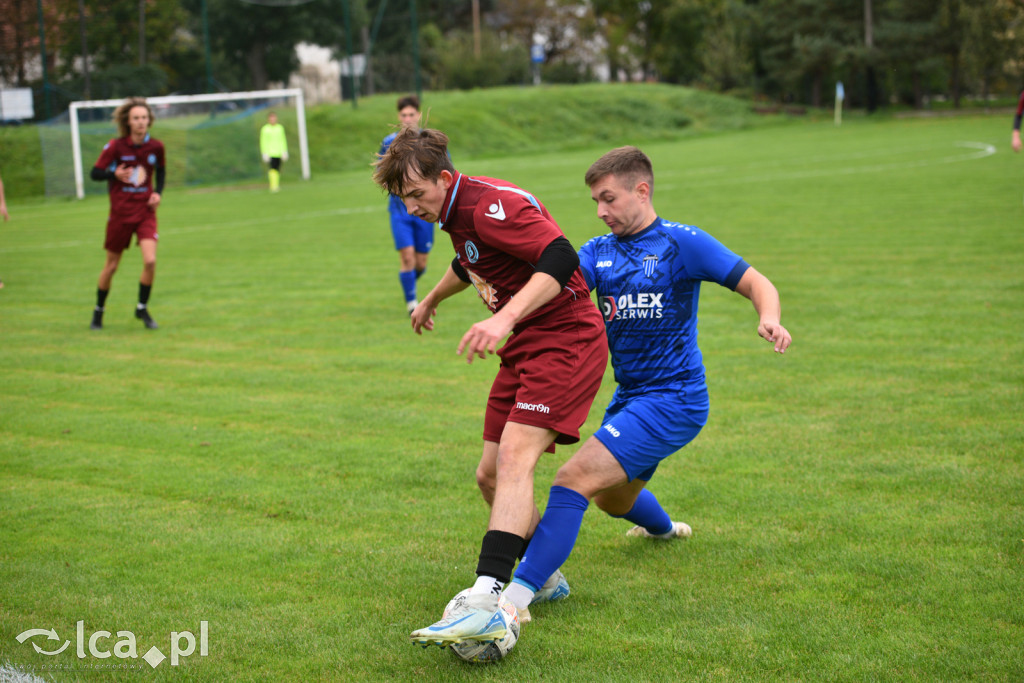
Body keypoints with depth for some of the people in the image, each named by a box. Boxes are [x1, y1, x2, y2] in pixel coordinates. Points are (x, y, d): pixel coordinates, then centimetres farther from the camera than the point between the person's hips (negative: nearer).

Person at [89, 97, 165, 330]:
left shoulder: (156, 146, -2)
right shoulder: (115, 146, -10)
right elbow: (95, 173, -4)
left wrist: (158, 192, 0)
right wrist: (114, 174, -23)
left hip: (146, 211, 2)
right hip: (120, 212, -1)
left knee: (150, 260, -16)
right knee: (111, 266, 8)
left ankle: (142, 309, 5)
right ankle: (99, 310, 30)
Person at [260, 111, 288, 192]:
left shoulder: (280, 127, 10)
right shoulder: (265, 129, -3)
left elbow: (283, 140, 15)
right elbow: (263, 142, -2)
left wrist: (284, 152, 10)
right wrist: (265, 154, -9)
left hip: (279, 152, 4)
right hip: (270, 152, -4)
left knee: (278, 170, 6)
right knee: (273, 168, -16)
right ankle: (274, 186, -16)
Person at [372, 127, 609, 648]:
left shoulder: (492, 206, -20)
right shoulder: (458, 213, 11)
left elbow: (561, 258, -32)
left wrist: (504, 319, -41)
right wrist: (431, 299, 51)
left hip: (566, 340, -10)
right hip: (525, 348, 10)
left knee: (514, 460, -24)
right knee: (490, 476, 8)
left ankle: (485, 604, -35)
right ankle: (545, 579, 25)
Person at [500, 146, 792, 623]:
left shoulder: (681, 243, -8)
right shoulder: (598, 252, 8)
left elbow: (757, 284, -8)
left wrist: (769, 320, -30)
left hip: (673, 399, -8)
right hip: (629, 397, 8)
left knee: (576, 478, -23)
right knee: (612, 498, 28)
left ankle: (517, 595, -25)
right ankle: (663, 528, 63)